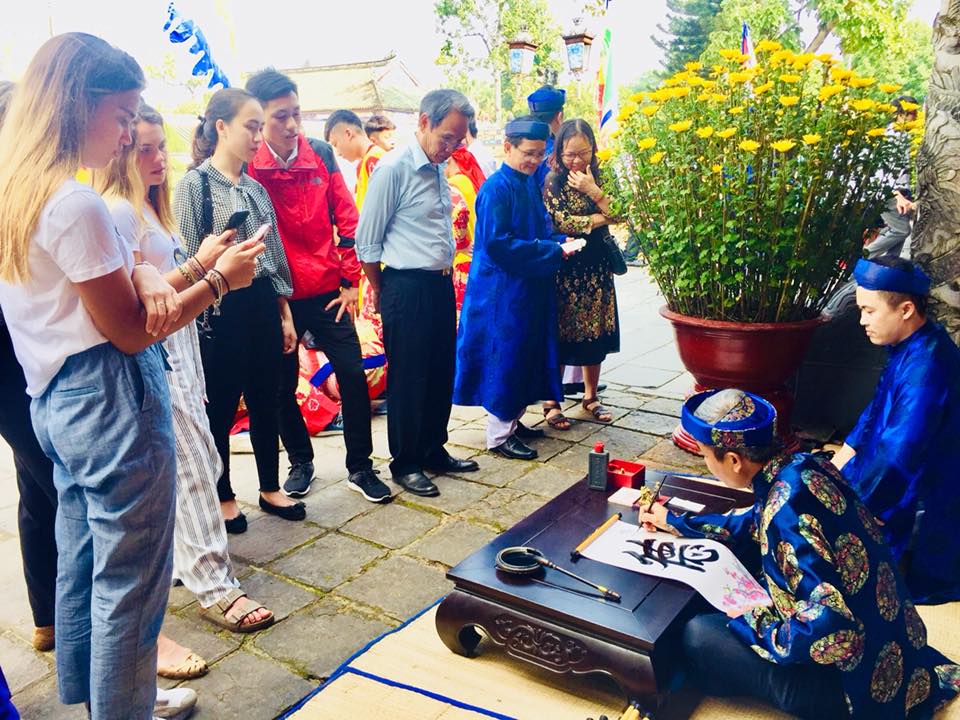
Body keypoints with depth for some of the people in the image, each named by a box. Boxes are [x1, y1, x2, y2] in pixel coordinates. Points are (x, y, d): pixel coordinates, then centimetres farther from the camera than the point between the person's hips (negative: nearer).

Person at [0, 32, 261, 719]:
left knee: (81, 561, 22)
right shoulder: (76, 204, -20)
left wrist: (138, 276, -9)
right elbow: (131, 332, -16)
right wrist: (219, 280, -9)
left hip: (56, 399, 10)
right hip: (110, 403, -10)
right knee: (130, 578, 5)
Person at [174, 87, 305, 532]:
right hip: (221, 308, -6)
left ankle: (271, 489, 28)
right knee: (221, 407, 6)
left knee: (266, 402, 13)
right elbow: (187, 259, -7)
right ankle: (223, 498, 23)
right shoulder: (195, 184, -6)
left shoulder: (256, 188, 12)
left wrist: (284, 315, 14)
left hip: (262, 304, 6)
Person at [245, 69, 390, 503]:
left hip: (326, 292, 2)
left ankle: (360, 467, 17)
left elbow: (346, 217, 5)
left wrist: (350, 280, 2)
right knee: (283, 386, 10)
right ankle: (300, 462, 31)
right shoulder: (246, 165, -8)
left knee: (353, 374, 2)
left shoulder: (320, 154, 1)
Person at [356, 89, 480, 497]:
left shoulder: (439, 169, 10)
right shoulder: (393, 169, -14)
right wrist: (380, 291, 0)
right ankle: (405, 464, 19)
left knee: (441, 373, 16)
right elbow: (368, 241, -10)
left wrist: (446, 274, 15)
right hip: (407, 287, -8)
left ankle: (434, 451, 32)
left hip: (441, 284, 8)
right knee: (408, 379, 3)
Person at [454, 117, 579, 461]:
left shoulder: (530, 184, 11)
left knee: (527, 354, 15)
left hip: (530, 288, 9)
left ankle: (512, 420, 29)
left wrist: (558, 243, -2)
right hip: (502, 289, -9)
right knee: (505, 357, -2)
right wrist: (553, 251, -20)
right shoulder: (497, 188, -15)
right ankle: (499, 435, 10)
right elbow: (498, 243, -21)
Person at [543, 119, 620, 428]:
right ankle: (551, 403, 12)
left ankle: (590, 396, 26)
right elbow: (561, 223, -15)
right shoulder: (553, 180, -6)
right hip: (565, 269, -4)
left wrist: (593, 191, -15)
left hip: (597, 267, 5)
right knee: (560, 336, 0)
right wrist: (601, 218, -6)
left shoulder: (601, 177, 7)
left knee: (596, 334, 10)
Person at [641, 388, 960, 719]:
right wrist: (675, 522, 25)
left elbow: (833, 631, -32)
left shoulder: (786, 510, -31)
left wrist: (754, 624, -15)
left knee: (698, 635, -10)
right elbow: (754, 526, 16)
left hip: (865, 689, -9)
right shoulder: (802, 466, -4)